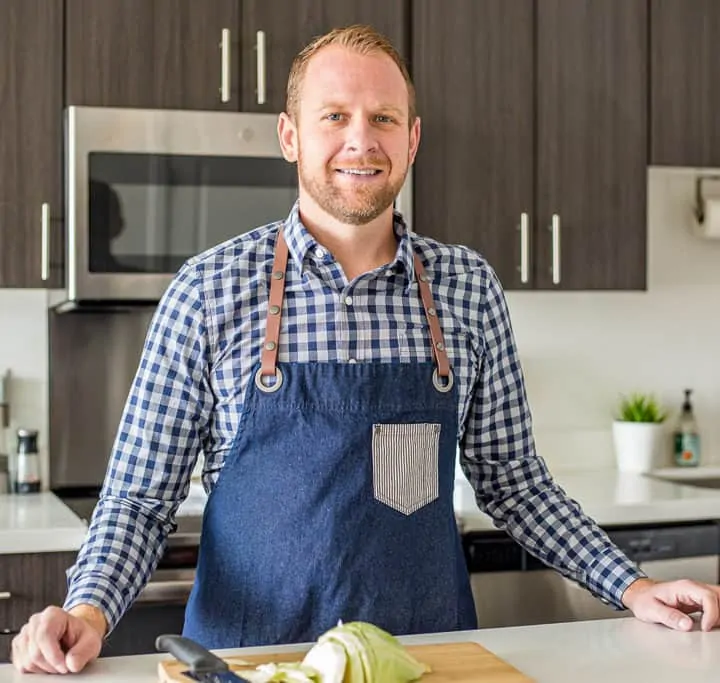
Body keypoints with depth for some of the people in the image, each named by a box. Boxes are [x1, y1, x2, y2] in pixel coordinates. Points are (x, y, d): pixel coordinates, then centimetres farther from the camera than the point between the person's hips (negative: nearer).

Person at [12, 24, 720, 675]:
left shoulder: (469, 287, -1)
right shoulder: (208, 291, -8)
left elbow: (510, 480, 7)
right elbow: (140, 495, -4)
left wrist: (631, 586, 0)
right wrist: (90, 609, -20)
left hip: (430, 648, 2)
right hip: (251, 652, -2)